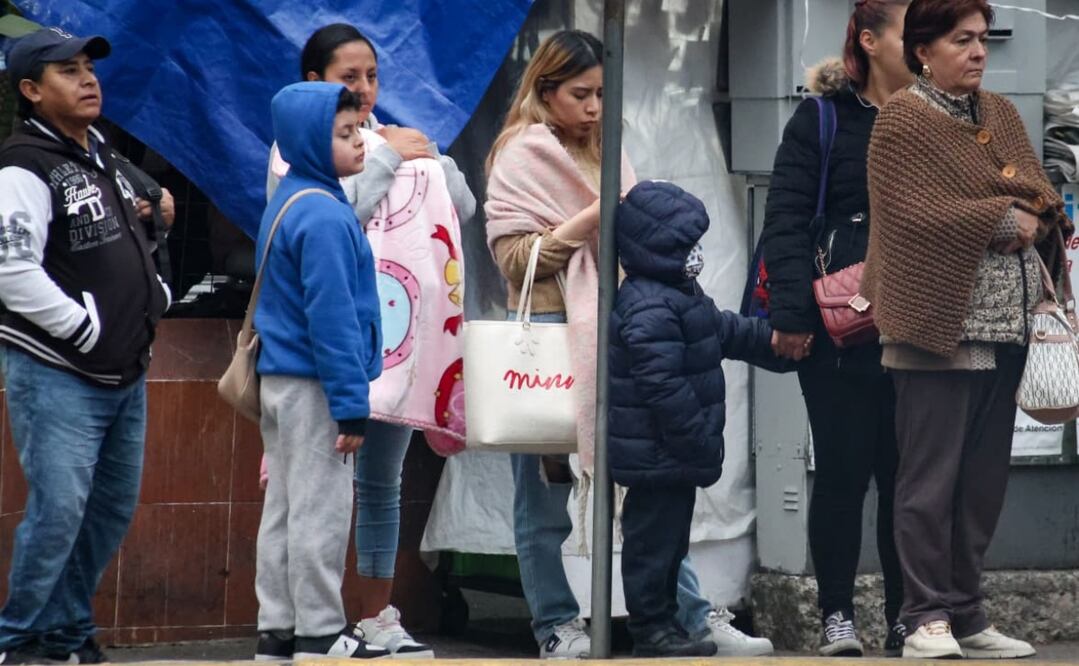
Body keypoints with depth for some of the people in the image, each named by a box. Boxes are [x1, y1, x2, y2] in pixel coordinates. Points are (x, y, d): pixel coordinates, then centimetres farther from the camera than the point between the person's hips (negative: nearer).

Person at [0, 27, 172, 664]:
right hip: (57, 374, -9)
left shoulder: (103, 157, 14)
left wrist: (154, 297, 11)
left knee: (113, 508, 13)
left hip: (125, 374, 9)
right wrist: (87, 328, -21)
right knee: (59, 510, -13)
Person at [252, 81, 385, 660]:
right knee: (321, 508, -3)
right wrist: (350, 404, -19)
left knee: (284, 502, 14)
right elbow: (331, 315, -22)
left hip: (280, 376, 10)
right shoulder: (323, 216, -19)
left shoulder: (286, 202, 12)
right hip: (314, 383, -10)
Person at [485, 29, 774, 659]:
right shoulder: (520, 155, -1)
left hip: (608, 332, 5)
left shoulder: (604, 152, 17)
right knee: (544, 493, 0)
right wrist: (589, 219, -17)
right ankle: (558, 625, 8)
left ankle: (697, 617, 1)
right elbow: (514, 256, -10)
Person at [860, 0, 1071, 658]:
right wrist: (1002, 216, -11)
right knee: (932, 478, -6)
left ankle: (966, 615, 14)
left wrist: (1034, 220, -9)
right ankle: (927, 620, -3)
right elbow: (915, 212, -16)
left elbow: (1045, 198, 13)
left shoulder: (1001, 114, 16)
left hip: (1006, 323, 7)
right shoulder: (902, 120, -4)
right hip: (942, 324, -7)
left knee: (984, 479, 8)